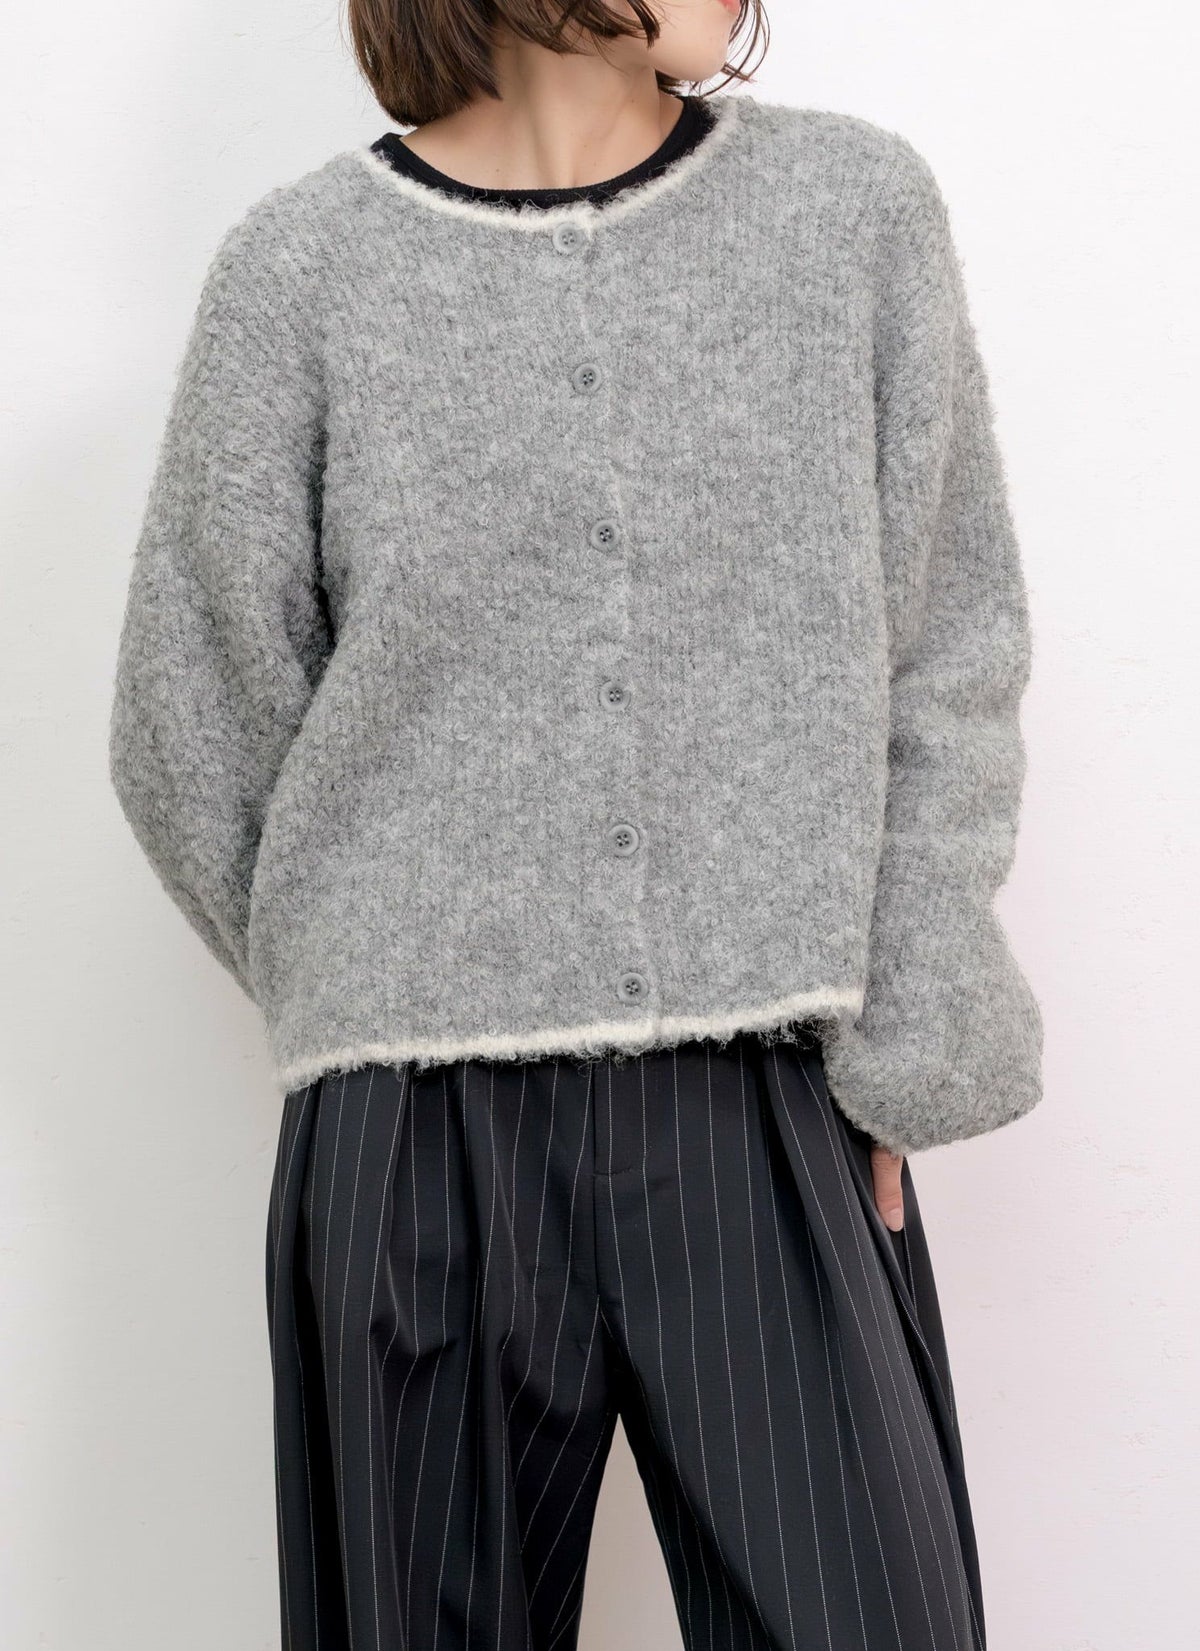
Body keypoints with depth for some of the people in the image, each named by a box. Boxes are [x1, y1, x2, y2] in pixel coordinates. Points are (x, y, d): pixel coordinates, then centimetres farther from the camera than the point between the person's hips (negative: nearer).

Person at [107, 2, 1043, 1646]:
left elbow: (952, 659, 6)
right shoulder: (305, 268, 2)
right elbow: (195, 738, 7)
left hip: (778, 1110, 1)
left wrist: (905, 1045, 1)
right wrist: (386, 1017, 7)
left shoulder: (858, 206, 5)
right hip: (418, 1140, 0)